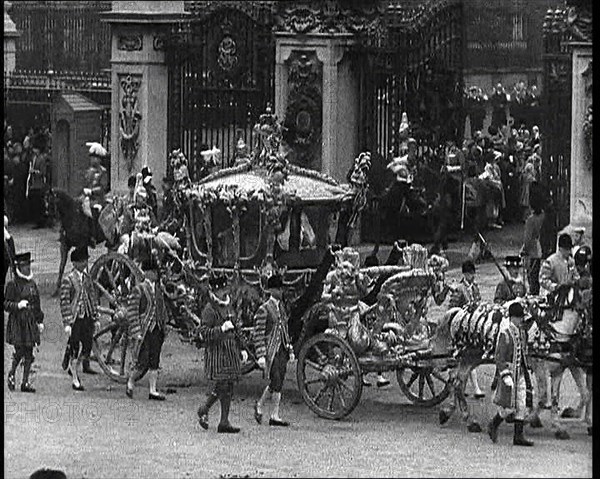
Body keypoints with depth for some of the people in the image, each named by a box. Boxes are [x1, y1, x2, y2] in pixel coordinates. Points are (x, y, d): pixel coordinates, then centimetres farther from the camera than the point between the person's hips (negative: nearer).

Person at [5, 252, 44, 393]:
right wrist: (17, 305, -22)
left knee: (29, 353, 3)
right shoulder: (12, 284, -6)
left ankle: (25, 382, 8)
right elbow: (6, 304, -5)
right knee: (19, 351, -9)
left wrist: (40, 321, 15)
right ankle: (11, 374, 16)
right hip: (17, 322, -5)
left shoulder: (32, 284, 12)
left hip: (30, 322, 5)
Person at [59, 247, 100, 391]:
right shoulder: (68, 280, -10)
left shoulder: (87, 278, 9)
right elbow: (64, 302, -11)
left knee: (87, 347, 5)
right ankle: (75, 380, 9)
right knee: (74, 350, 0)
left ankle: (73, 368, 32)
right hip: (74, 319, -6)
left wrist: (95, 318, 13)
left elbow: (93, 297, 16)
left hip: (87, 319, 6)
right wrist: (67, 323, -14)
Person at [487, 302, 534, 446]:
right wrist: (505, 375, -22)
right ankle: (493, 425, 21)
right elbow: (499, 357, -16)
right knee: (509, 406, -4)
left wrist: (526, 369, 21)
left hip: (520, 374, 8)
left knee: (522, 405, 3)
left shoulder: (522, 332, 10)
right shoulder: (505, 333, -14)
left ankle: (518, 436, 6)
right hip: (508, 371, -8)